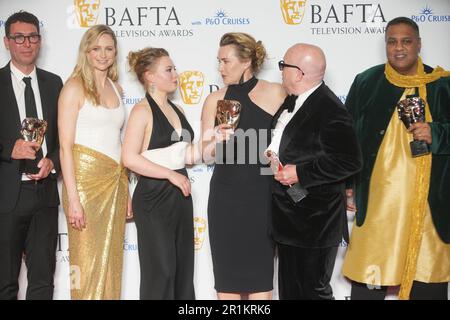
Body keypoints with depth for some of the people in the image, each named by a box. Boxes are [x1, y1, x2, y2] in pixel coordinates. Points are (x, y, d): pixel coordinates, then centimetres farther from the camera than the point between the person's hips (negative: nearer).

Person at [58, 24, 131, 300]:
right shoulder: (75, 87, -5)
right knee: (88, 264, -1)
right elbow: (65, 146, -10)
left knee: (111, 261, 9)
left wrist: (126, 190, 12)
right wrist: (73, 198, -17)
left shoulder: (116, 88, 14)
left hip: (116, 181, 6)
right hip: (85, 180, -6)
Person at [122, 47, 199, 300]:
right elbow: (130, 158, -20)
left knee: (183, 270, 11)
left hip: (180, 196, 7)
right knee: (160, 271, 1)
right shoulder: (143, 111, -10)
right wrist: (171, 175, -17)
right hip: (154, 197, -7)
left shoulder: (176, 110, 12)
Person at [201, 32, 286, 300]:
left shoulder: (275, 93, -2)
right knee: (226, 272, 8)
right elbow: (207, 154, 6)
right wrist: (216, 140, -14)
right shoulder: (215, 100, 5)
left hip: (262, 196, -2)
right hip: (225, 197, 3)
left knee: (259, 272, 2)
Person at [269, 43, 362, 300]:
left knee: (313, 290, 5)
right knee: (289, 288, 19)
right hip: (289, 220, 9)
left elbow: (350, 161, -24)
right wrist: (274, 154, 7)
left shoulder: (330, 110, -20)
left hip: (315, 222, -9)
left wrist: (300, 173, -22)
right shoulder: (293, 101, 9)